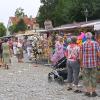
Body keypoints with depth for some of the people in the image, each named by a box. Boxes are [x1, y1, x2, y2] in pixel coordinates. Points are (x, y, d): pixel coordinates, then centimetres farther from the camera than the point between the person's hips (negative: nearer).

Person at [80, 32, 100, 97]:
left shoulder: (83, 44, -3)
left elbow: (81, 55, 0)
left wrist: (81, 63, 12)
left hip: (85, 63, 0)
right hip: (94, 63, 0)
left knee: (86, 77, 9)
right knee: (93, 78, 9)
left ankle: (88, 92, 12)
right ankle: (93, 92, 13)